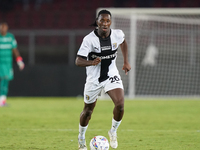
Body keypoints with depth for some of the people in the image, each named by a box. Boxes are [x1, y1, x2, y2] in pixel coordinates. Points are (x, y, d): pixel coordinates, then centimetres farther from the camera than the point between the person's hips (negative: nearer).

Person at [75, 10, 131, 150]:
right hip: (94, 79, -1)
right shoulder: (89, 39, -20)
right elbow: (78, 61, -21)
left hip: (112, 75, 1)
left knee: (120, 104, -20)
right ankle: (81, 138, 39)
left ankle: (113, 131, 7)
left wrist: (126, 62, 12)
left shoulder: (117, 34, -10)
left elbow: (123, 42, 17)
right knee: (88, 110, 12)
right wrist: (92, 62, -40)